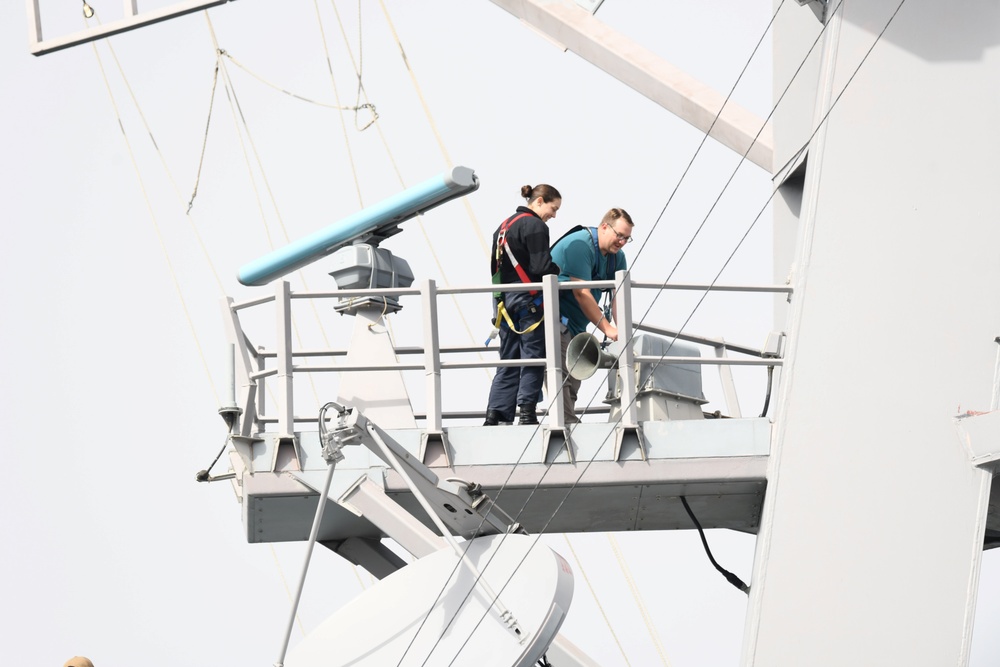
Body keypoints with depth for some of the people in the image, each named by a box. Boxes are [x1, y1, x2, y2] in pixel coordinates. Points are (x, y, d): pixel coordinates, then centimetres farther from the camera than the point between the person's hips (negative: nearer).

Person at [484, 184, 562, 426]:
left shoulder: (504, 226, 18)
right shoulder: (535, 226, -10)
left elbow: (495, 268, 20)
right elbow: (542, 267, -17)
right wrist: (562, 274, 0)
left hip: (504, 303, 8)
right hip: (528, 302, -8)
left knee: (508, 361, 9)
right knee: (533, 359, -3)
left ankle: (495, 415, 3)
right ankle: (527, 412, -8)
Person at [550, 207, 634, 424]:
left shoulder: (617, 257, 7)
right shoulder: (580, 245, -20)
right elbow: (582, 294, -25)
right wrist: (608, 329, -24)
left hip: (576, 324, 10)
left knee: (573, 381, 7)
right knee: (562, 376, -18)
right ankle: (567, 424, -24)